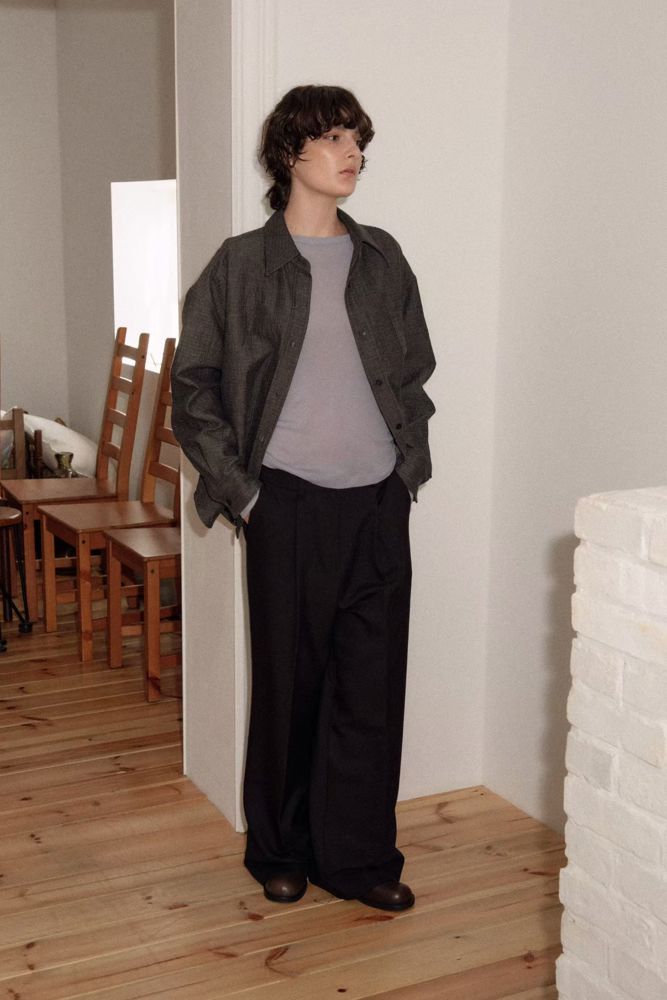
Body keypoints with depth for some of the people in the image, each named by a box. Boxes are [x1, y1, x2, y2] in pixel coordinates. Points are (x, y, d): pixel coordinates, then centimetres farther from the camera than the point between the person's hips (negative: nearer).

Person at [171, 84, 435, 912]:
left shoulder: (381, 258, 11)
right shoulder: (243, 263, -1)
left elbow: (416, 368, 19)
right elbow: (193, 382, 0)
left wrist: (411, 461, 9)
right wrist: (237, 487, -5)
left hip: (380, 500, 4)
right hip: (290, 501, -3)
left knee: (373, 682, 6)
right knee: (289, 679, 6)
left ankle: (359, 855, 20)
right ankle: (279, 850, 24)